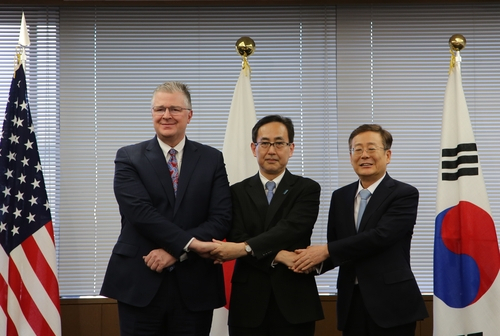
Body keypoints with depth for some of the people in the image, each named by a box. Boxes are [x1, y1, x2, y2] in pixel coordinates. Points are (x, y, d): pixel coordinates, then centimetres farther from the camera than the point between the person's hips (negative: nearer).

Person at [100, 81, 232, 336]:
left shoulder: (212, 159, 7)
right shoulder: (129, 158, 3)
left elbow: (222, 218, -2)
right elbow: (139, 212, -11)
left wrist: (175, 252, -13)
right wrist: (188, 244, -17)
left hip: (195, 285, 1)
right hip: (139, 282, -1)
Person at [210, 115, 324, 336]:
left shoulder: (307, 189, 4)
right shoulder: (237, 192, 9)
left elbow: (291, 228, -12)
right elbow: (236, 238, -4)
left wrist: (245, 248, -22)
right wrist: (277, 256, -18)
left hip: (294, 300, -1)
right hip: (249, 301, 1)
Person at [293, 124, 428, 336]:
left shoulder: (405, 194, -5)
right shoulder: (340, 196, 12)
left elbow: (381, 235, -19)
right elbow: (335, 247, 13)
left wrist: (326, 251, -18)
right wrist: (314, 259, -11)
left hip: (391, 302, -4)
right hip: (351, 302, 5)